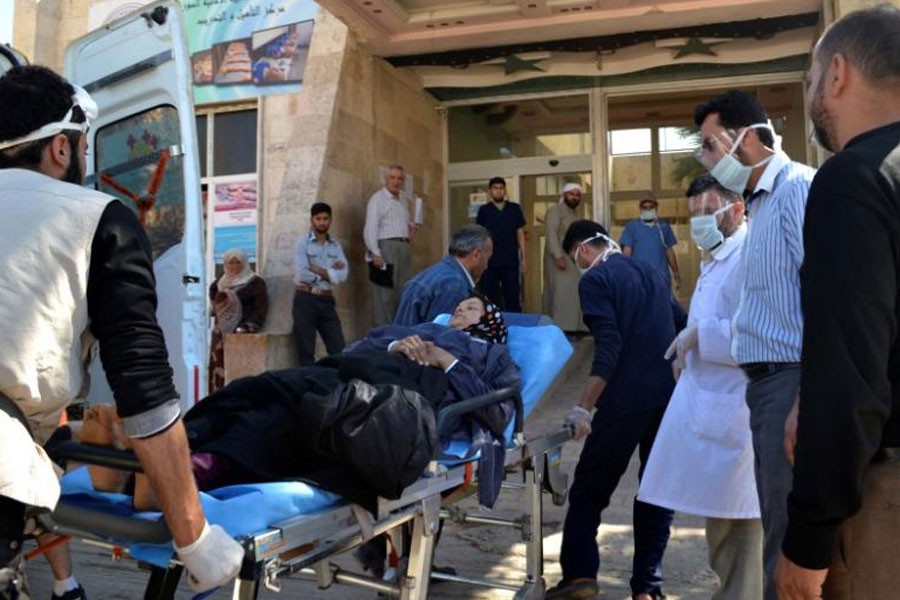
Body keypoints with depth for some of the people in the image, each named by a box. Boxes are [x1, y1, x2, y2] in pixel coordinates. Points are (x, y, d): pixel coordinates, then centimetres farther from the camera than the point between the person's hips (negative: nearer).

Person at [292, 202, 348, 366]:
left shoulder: (336, 245, 10)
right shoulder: (303, 243, -2)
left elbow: (342, 275, -4)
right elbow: (301, 275, -15)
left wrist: (318, 270, -10)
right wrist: (331, 272, -6)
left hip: (327, 301, 4)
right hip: (306, 300, -4)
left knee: (339, 349, 2)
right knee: (306, 351, 3)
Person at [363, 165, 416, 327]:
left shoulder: (403, 202, 21)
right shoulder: (378, 198, -3)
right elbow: (370, 228, -12)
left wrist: (411, 228, 8)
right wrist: (375, 253, -23)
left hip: (403, 249, 8)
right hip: (385, 248, -8)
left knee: (404, 294, 7)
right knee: (384, 295, -8)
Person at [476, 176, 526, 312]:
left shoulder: (515, 209, 6)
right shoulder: (484, 210, 5)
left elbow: (520, 234, 8)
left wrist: (523, 258, 4)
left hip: (511, 261, 0)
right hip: (489, 261, 0)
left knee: (513, 297, 2)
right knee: (490, 296, 4)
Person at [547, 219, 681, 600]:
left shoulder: (595, 279, -5)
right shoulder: (650, 273, 17)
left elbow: (608, 348, -17)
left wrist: (584, 408, -17)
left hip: (626, 400, -7)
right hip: (670, 396, 7)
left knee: (589, 487, 6)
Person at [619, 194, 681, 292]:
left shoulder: (664, 226, 11)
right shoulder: (631, 226, 4)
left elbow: (670, 251, 15)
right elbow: (627, 252, 1)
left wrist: (677, 275, 12)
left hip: (662, 278, 3)